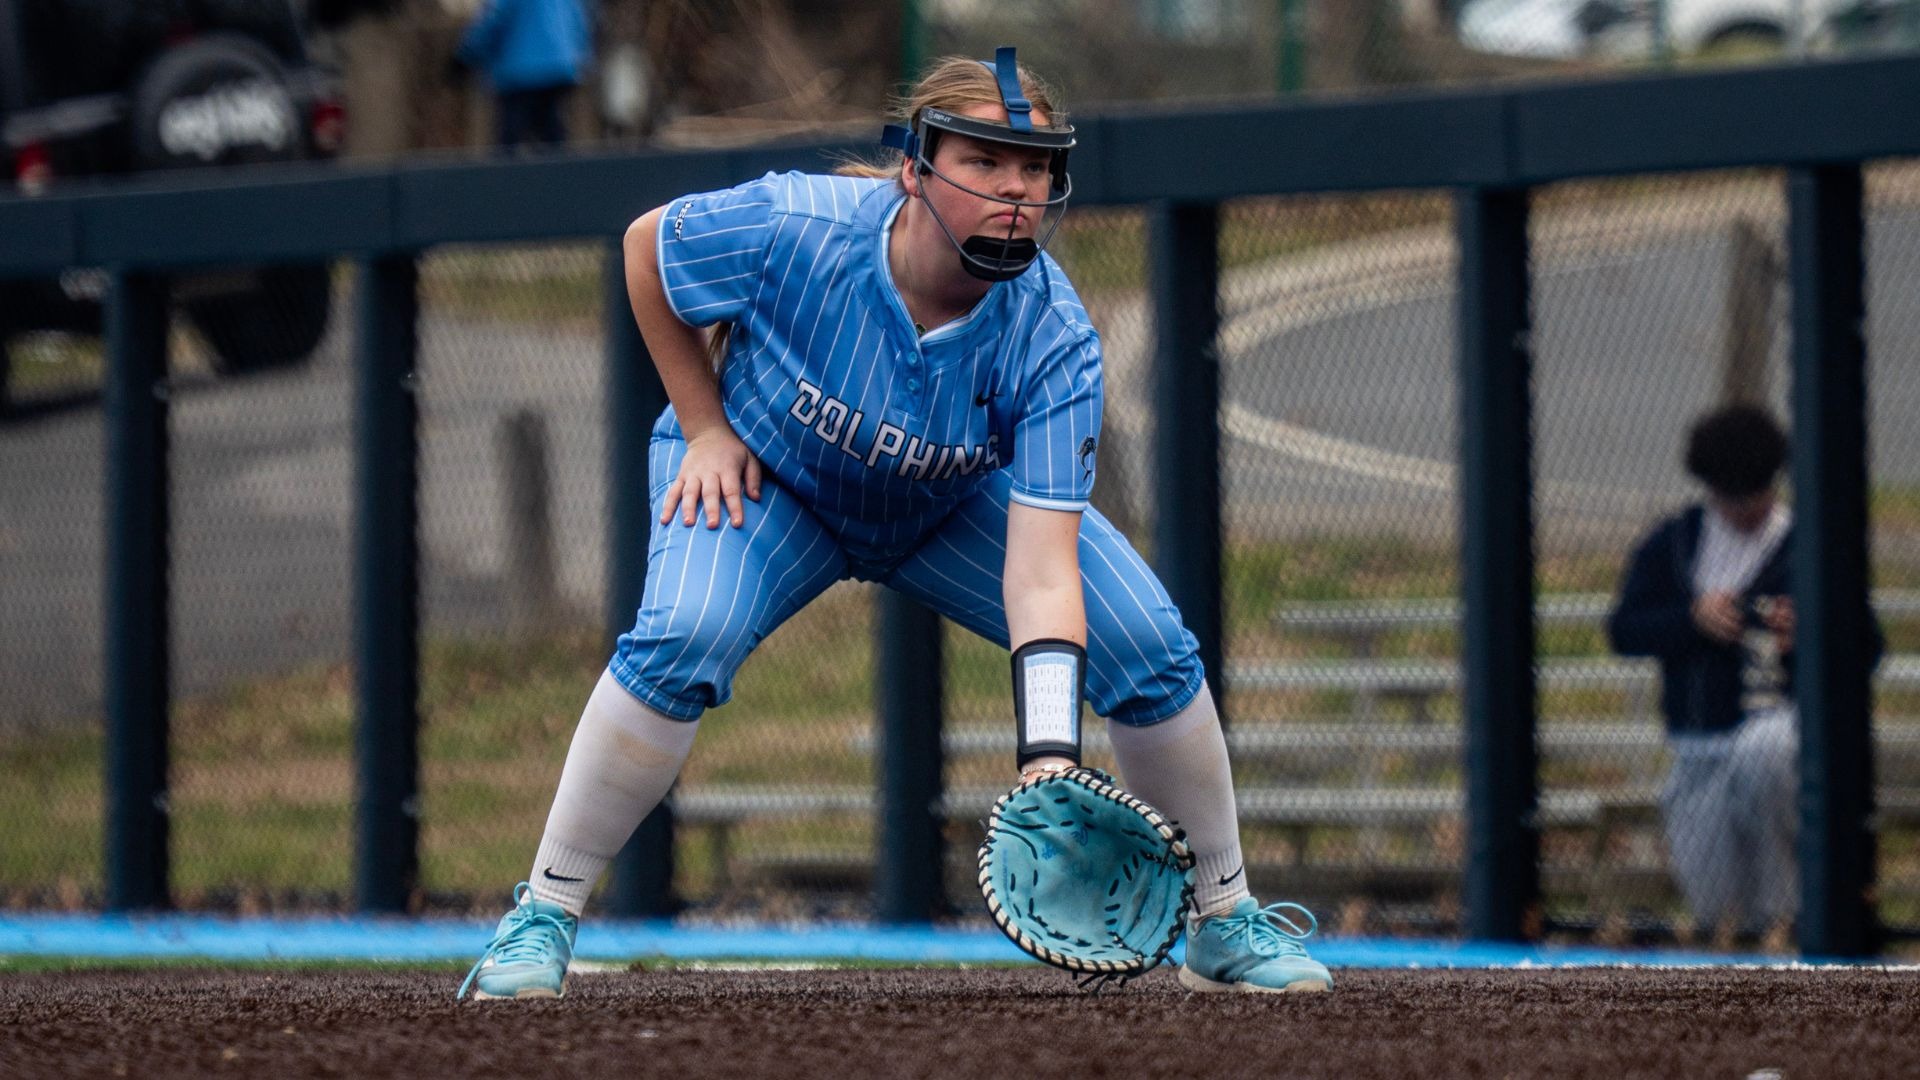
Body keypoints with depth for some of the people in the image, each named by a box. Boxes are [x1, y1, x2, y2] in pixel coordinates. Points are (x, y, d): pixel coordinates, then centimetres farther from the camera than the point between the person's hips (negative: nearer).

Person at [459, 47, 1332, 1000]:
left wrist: (1047, 759, -49)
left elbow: (1040, 573, -37)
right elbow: (646, 244, -11)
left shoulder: (1052, 340, -31)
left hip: (959, 508, 2)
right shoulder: (791, 228, -35)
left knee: (1152, 649, -13)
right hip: (766, 477, -2)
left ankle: (1224, 925, 9)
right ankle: (541, 919, -17)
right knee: (683, 637, -32)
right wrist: (704, 425, -12)